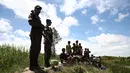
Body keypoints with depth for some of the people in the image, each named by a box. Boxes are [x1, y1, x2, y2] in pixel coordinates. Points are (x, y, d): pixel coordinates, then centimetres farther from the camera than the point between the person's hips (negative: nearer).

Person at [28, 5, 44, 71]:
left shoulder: (38, 17, 29)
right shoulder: (32, 15, 5)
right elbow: (30, 22, -14)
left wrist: (42, 27, 6)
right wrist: (40, 25, -12)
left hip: (39, 34, 8)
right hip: (34, 34, -8)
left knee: (37, 49, 4)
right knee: (33, 49, -13)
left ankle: (35, 64, 8)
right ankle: (31, 66, -12)